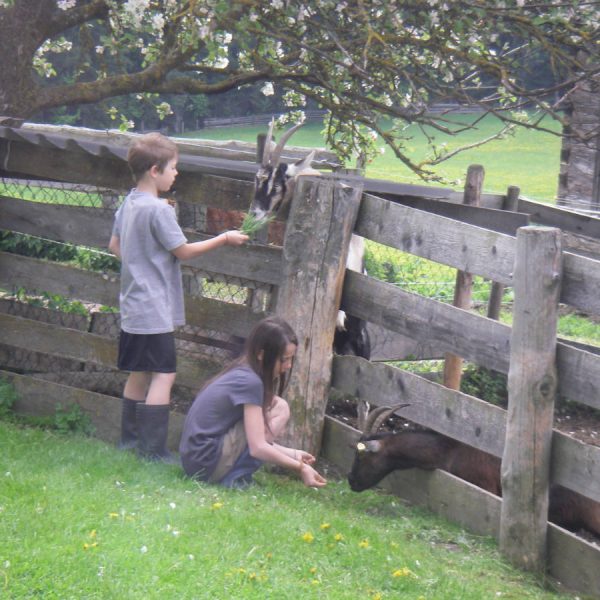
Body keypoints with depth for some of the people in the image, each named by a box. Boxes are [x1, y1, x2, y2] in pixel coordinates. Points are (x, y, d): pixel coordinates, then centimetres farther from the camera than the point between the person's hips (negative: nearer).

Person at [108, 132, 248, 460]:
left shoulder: (129, 203, 9)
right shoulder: (159, 209, -18)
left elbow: (115, 246, 19)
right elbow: (183, 251, -12)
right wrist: (224, 238, -3)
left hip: (133, 307, 10)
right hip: (155, 308, -10)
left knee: (139, 374, 16)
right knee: (164, 375, -8)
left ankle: (130, 440, 23)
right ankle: (153, 449, -11)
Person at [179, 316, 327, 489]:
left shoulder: (241, 372, 12)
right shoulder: (249, 382, -16)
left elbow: (256, 440, 16)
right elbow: (258, 448, -18)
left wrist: (292, 454, 9)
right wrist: (300, 468, -12)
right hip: (207, 463, -10)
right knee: (280, 409, -8)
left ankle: (234, 476, 7)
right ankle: (236, 479, -10)